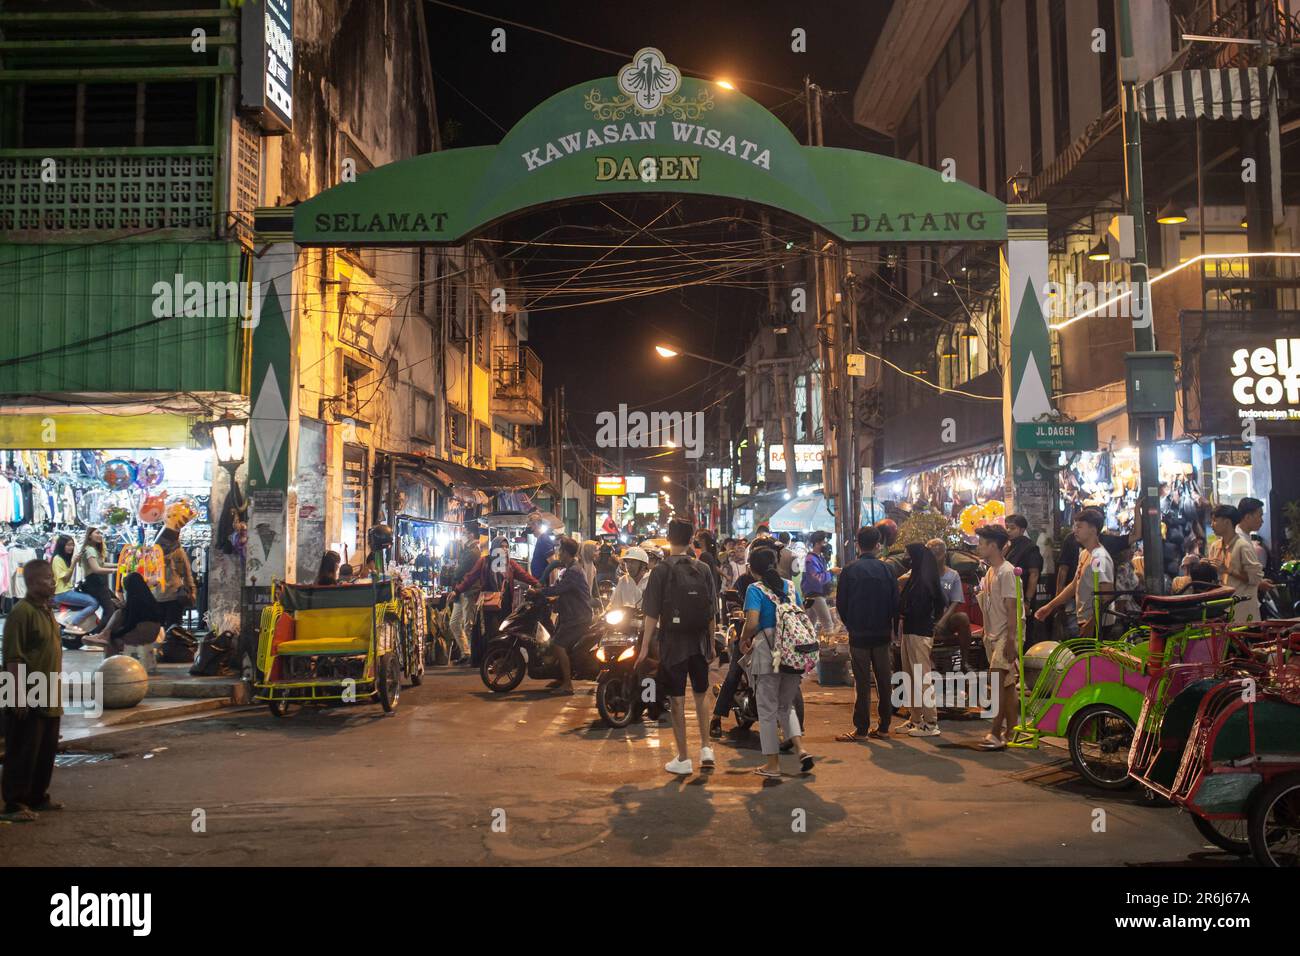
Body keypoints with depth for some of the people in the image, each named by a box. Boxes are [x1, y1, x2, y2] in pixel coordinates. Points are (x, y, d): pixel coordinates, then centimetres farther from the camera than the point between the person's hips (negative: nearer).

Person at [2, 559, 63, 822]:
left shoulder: (46, 610, 13)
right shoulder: (22, 611, -15)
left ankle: (38, 797, 26)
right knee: (22, 753, -2)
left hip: (49, 700, 9)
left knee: (46, 752, 15)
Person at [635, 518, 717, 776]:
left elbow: (652, 613, -12)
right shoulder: (704, 570, 0)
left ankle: (683, 759, 9)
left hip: (672, 643, -3)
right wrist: (711, 644, 13)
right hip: (699, 642, 3)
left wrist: (645, 646, -6)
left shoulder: (661, 571, -10)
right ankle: (706, 748, 17)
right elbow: (712, 611, 3)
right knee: (702, 692, 20)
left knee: (677, 699, 3)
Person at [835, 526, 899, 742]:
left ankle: (861, 728, 2)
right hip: (882, 634, 2)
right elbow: (896, 601, 0)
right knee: (884, 681, 9)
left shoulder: (849, 571, -8)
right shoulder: (886, 569, -3)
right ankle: (883, 727, 13)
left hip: (858, 635, -2)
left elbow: (841, 603, -3)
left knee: (862, 682, 1)